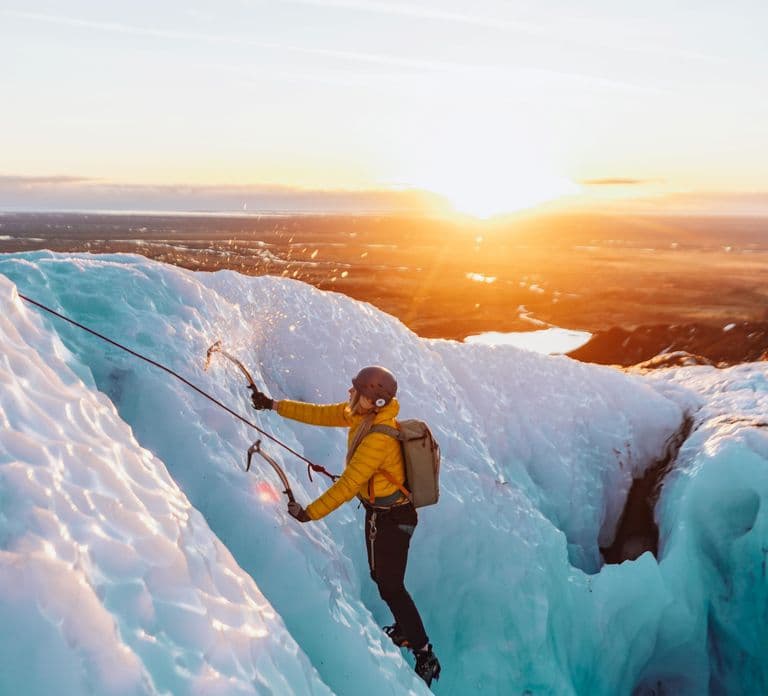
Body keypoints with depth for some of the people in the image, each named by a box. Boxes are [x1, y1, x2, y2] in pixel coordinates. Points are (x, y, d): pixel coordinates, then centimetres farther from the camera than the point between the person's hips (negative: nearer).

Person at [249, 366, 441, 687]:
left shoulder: (379, 439, -33)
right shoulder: (360, 414, -6)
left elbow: (348, 485, -30)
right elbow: (319, 413, 3)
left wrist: (310, 513, -25)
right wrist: (275, 405, 2)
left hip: (392, 518, -9)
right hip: (378, 510, 9)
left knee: (391, 587, 0)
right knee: (381, 577, 23)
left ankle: (425, 656, 14)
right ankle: (404, 631, 43)